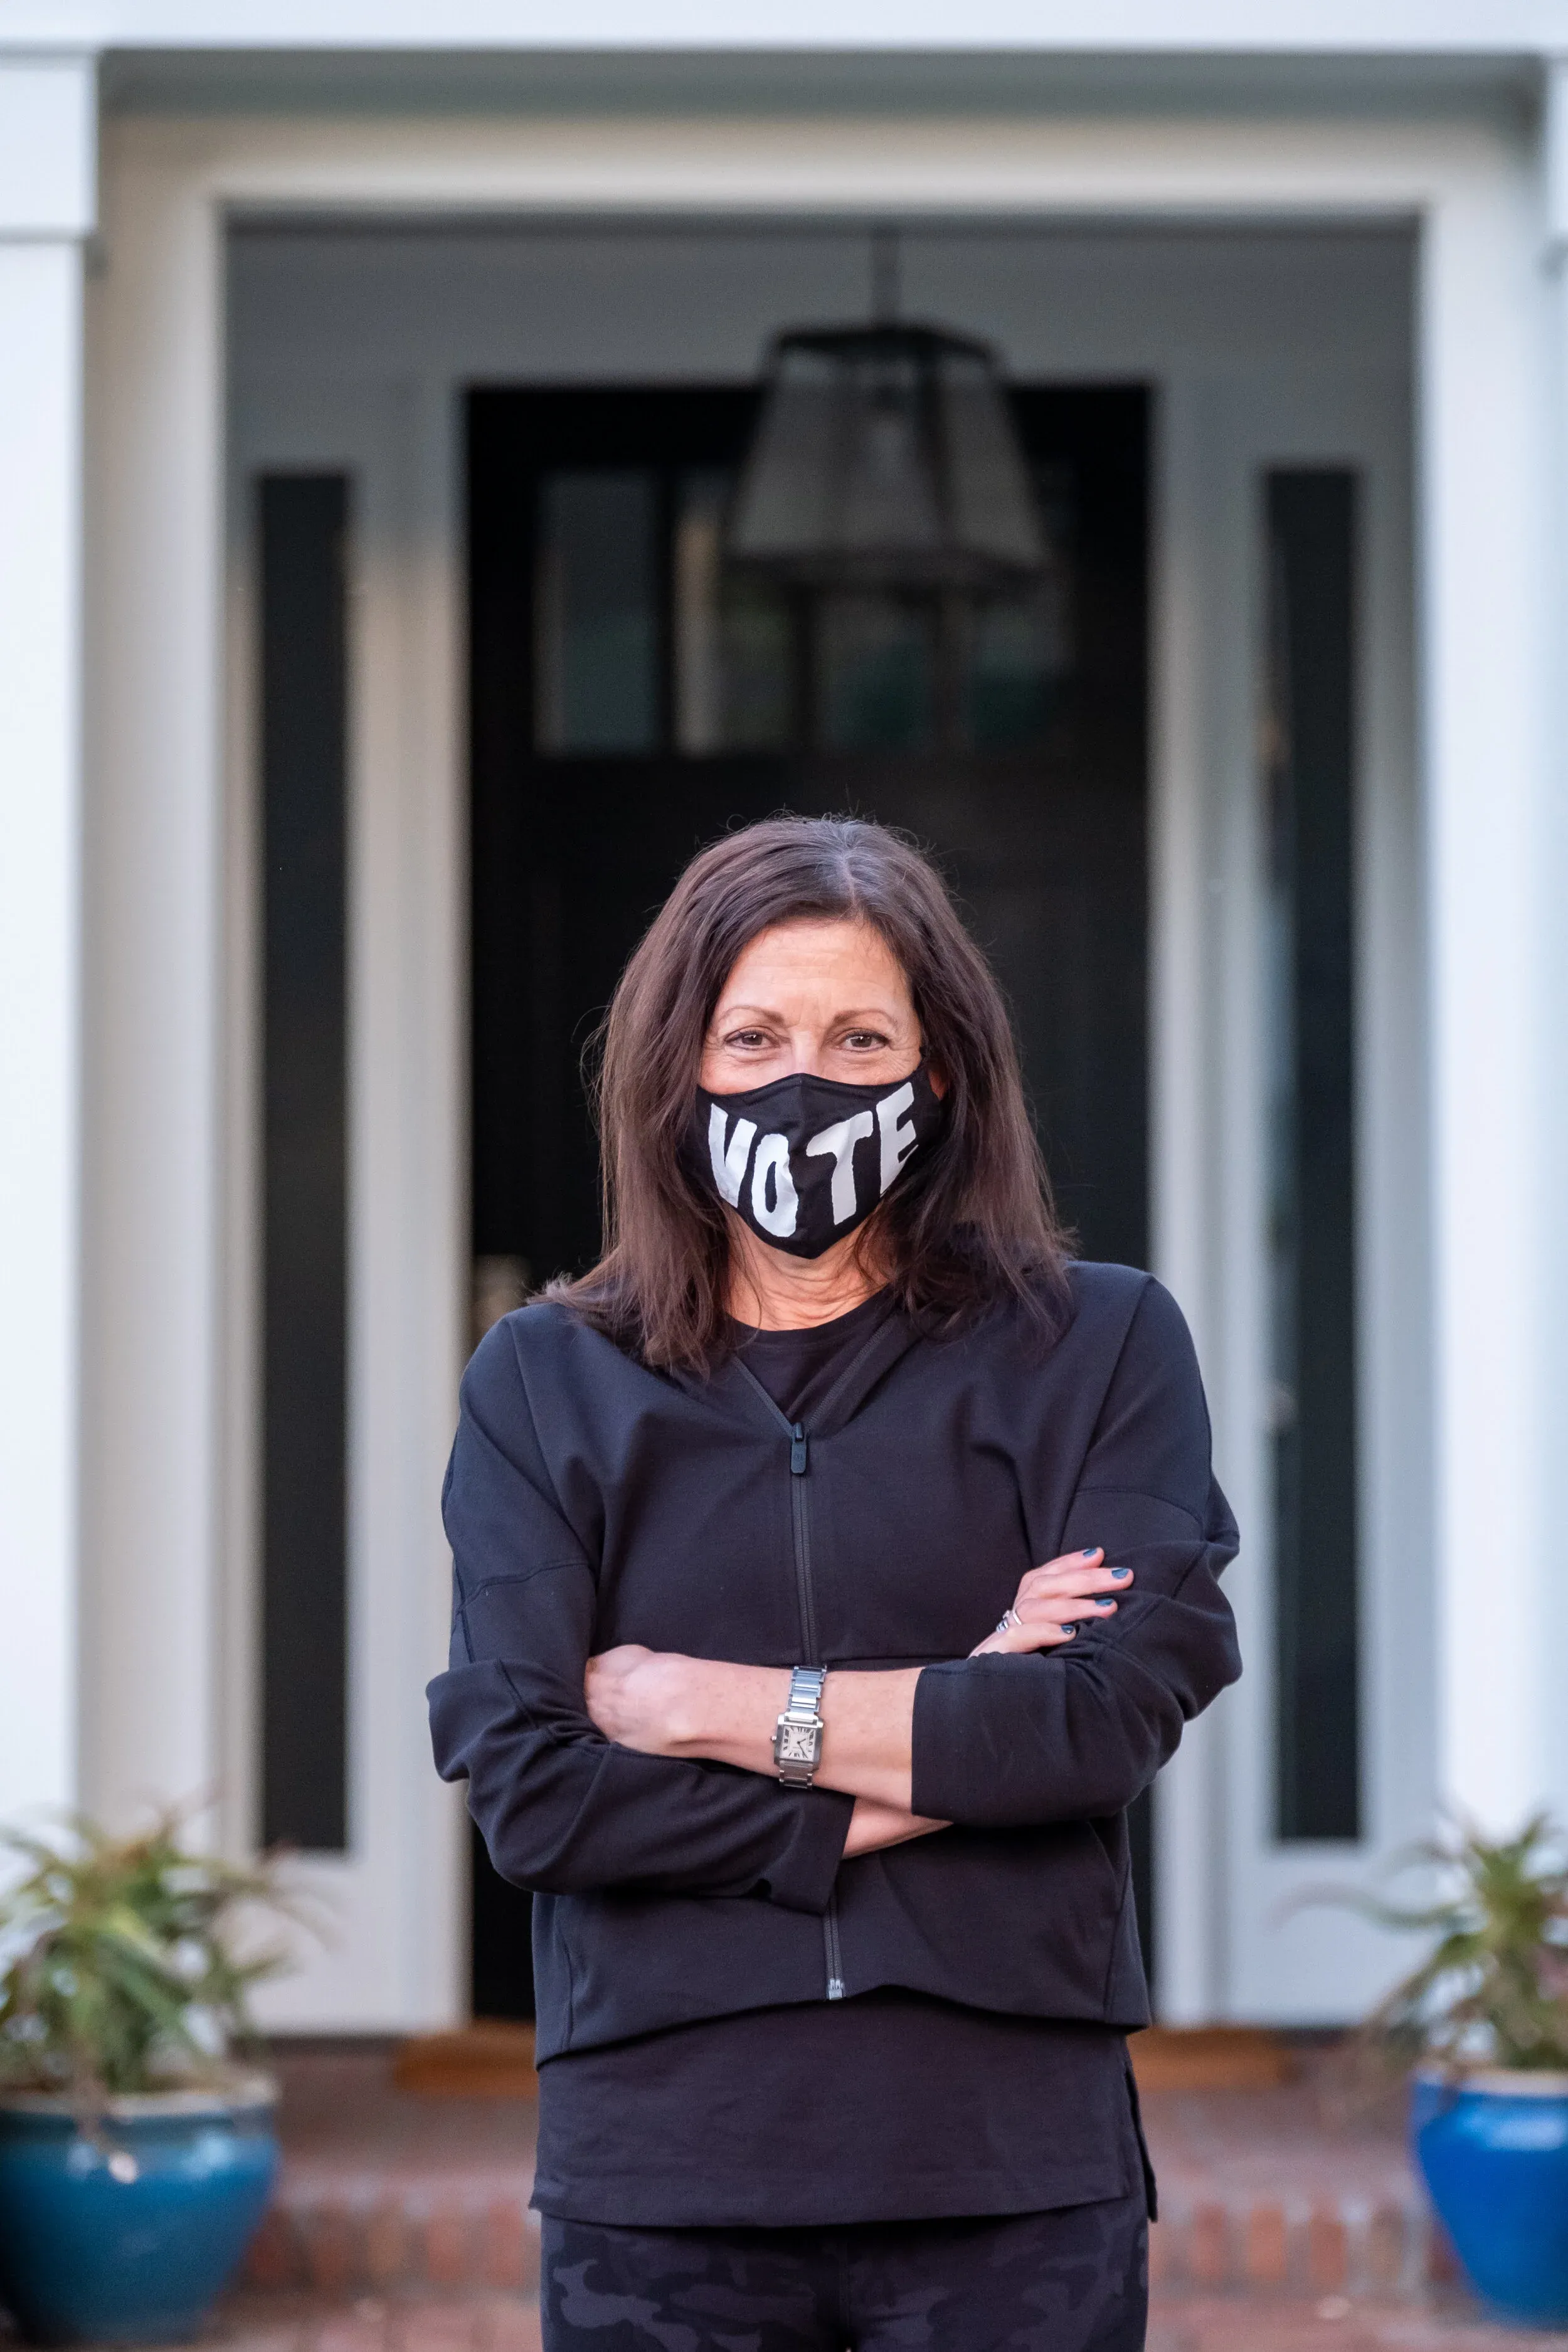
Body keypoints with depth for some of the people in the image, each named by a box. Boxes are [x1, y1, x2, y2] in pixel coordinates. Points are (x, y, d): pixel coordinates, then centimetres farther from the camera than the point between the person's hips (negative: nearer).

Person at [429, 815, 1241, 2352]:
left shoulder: (1099, 1347, 6)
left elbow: (1121, 1710, -8)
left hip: (1011, 2173, 0)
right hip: (662, 2175, 1)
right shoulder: (544, 1386, 8)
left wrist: (720, 1705, -7)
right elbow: (525, 1789, -4)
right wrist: (936, 1758, -8)